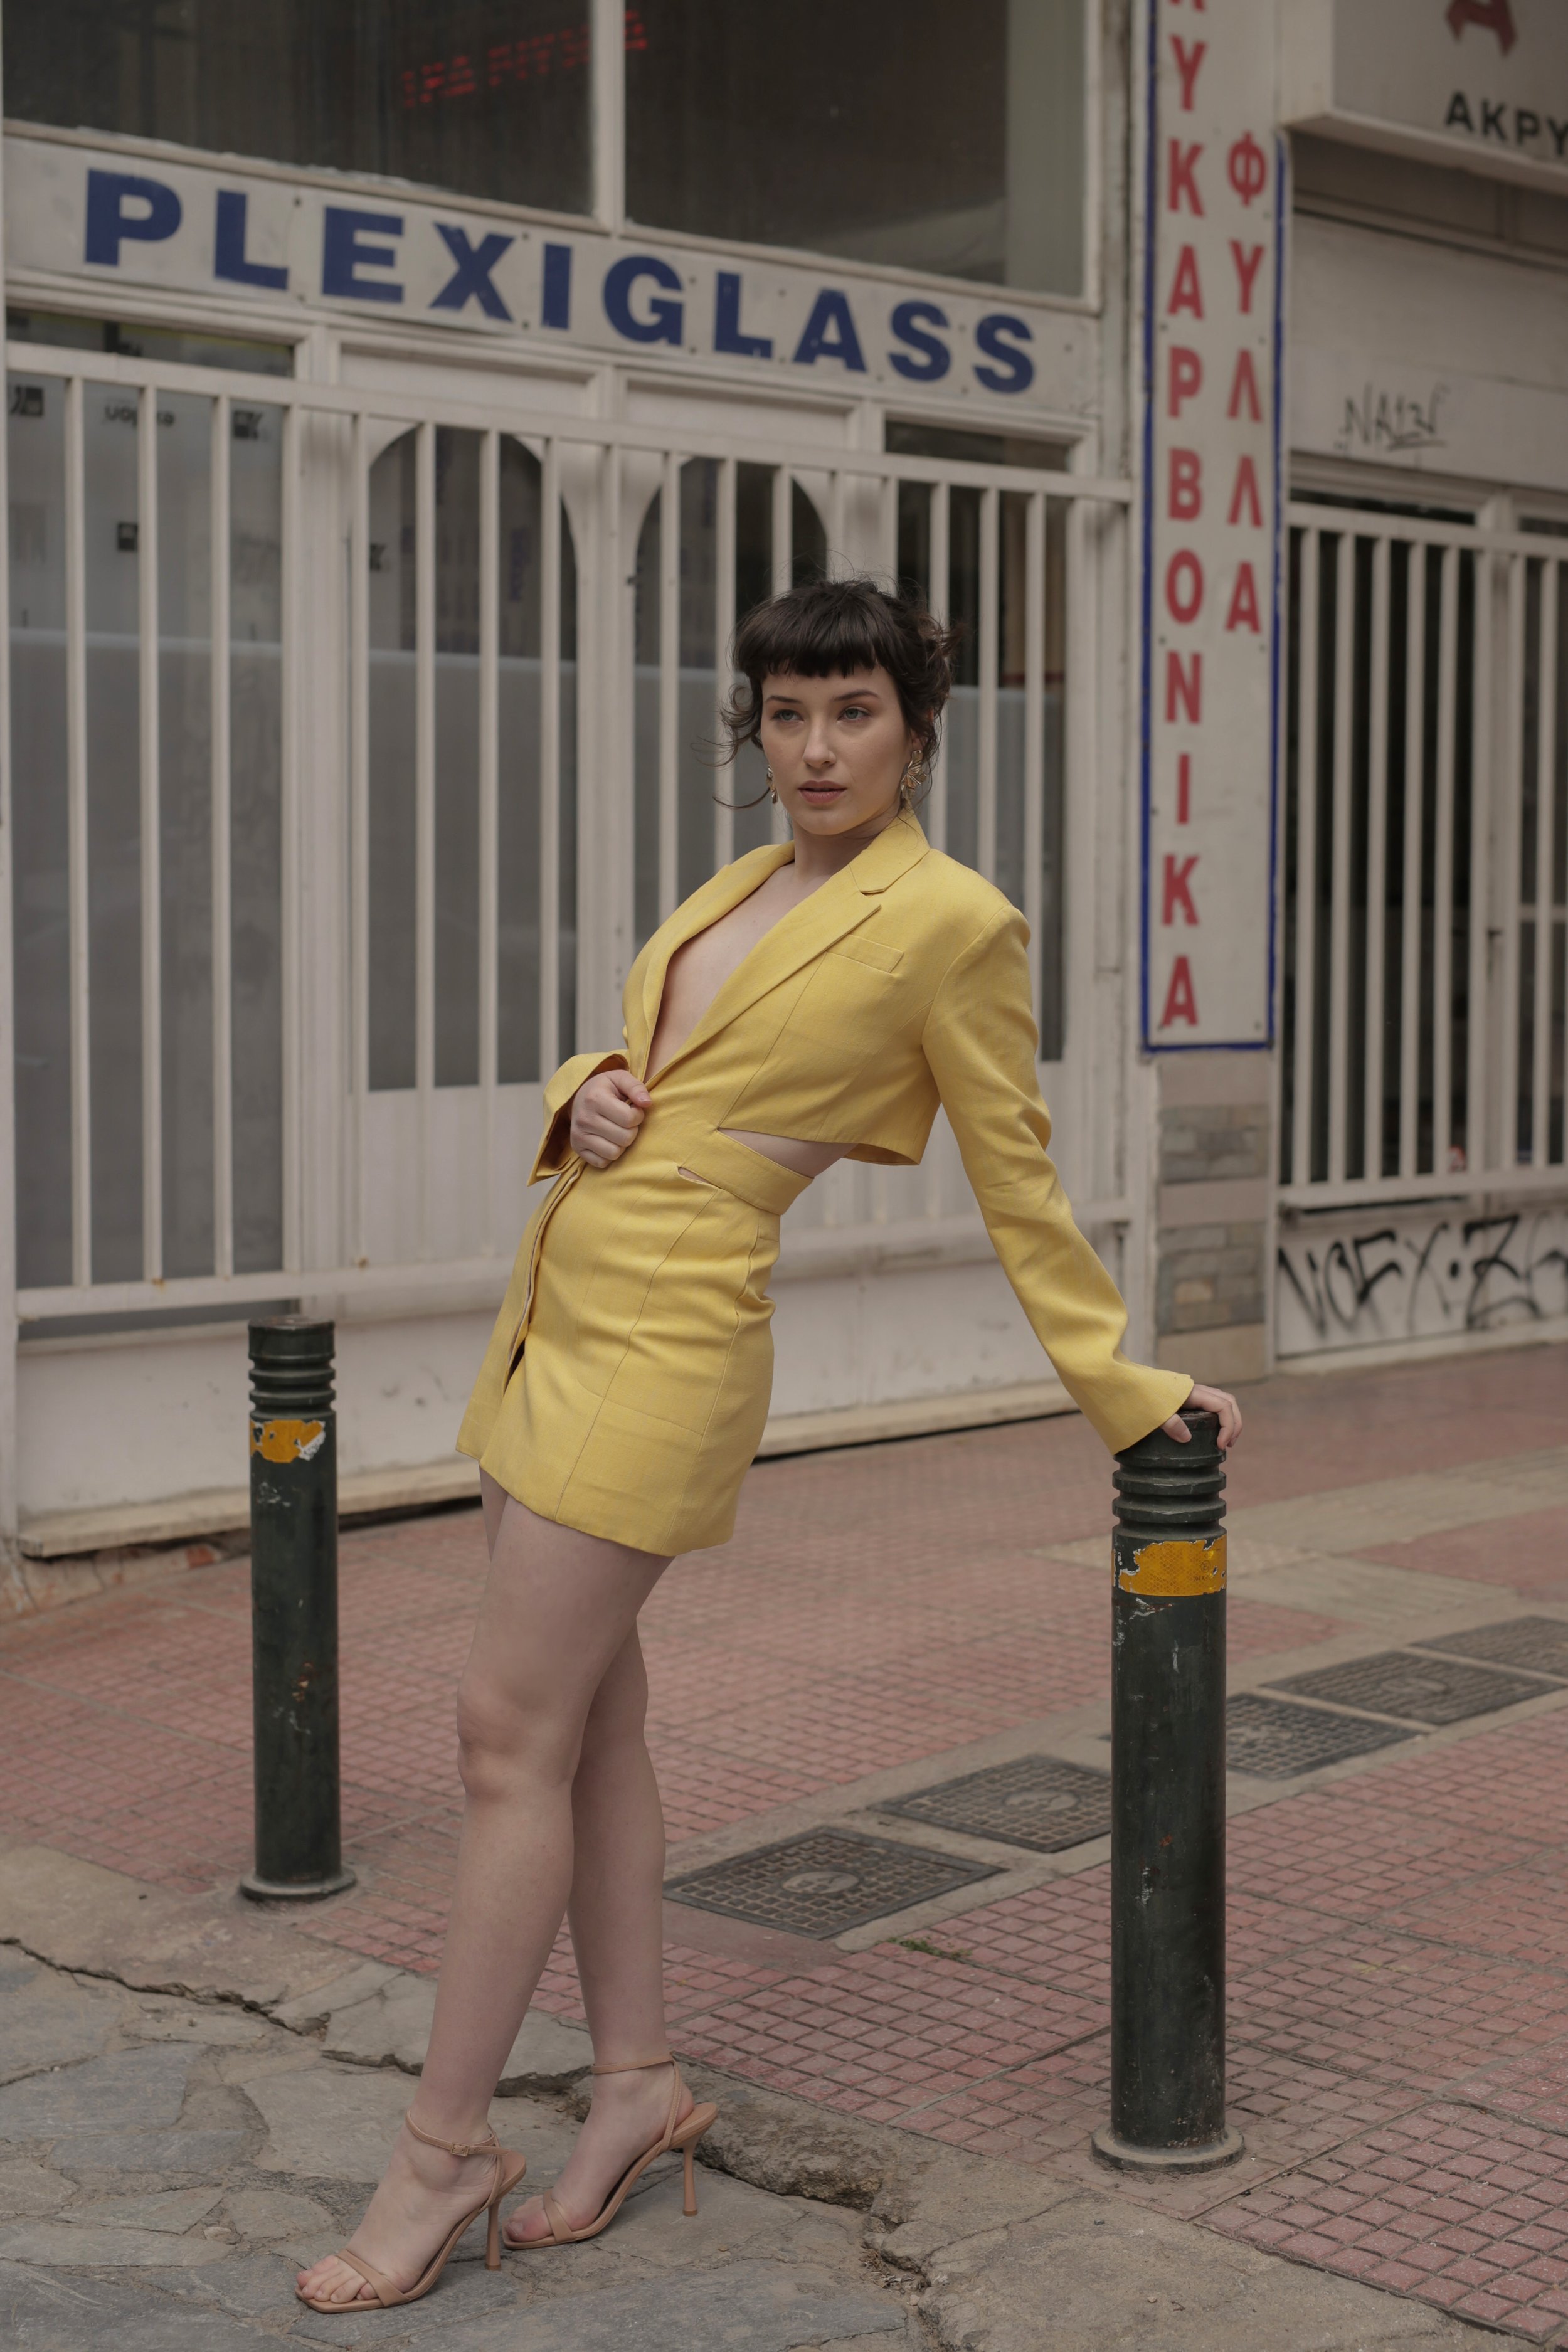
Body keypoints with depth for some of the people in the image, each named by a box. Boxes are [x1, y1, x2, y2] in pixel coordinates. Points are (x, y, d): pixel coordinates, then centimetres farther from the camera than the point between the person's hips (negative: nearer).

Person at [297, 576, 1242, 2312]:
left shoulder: (949, 921, -7)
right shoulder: (742, 886, 15)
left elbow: (1020, 1185, -2)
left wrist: (1126, 1388, 1)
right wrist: (585, 1097, 1)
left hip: (667, 1333, -8)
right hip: (559, 1301, 8)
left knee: (511, 1731, -6)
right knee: (589, 1714, 12)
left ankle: (441, 2150, 5)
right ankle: (639, 2086, 24)